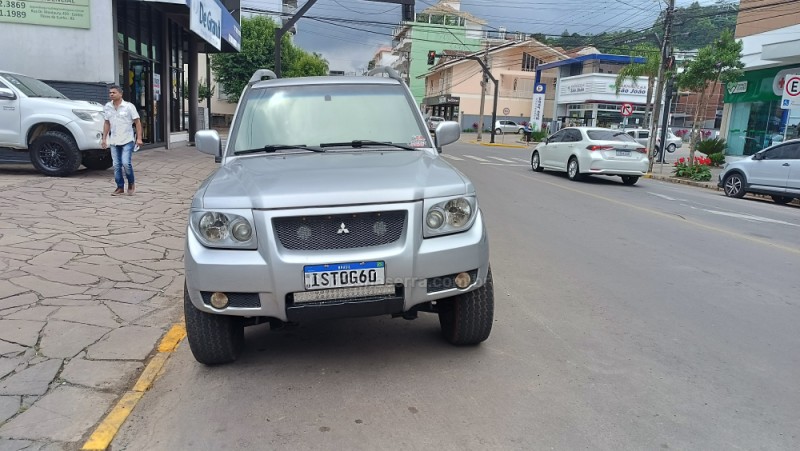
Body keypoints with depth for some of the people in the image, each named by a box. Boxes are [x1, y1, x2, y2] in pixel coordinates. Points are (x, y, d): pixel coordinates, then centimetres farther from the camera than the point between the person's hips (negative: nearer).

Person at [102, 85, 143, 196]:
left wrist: (139, 138, -11)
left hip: (127, 141, -4)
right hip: (113, 141, 5)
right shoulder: (107, 107, 7)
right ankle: (120, 187, 14)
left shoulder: (129, 106, -6)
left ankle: (131, 183, 8)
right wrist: (104, 139, 12)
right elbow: (107, 123, 16)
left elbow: (137, 122, -4)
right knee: (116, 165, 4)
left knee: (126, 163, -15)